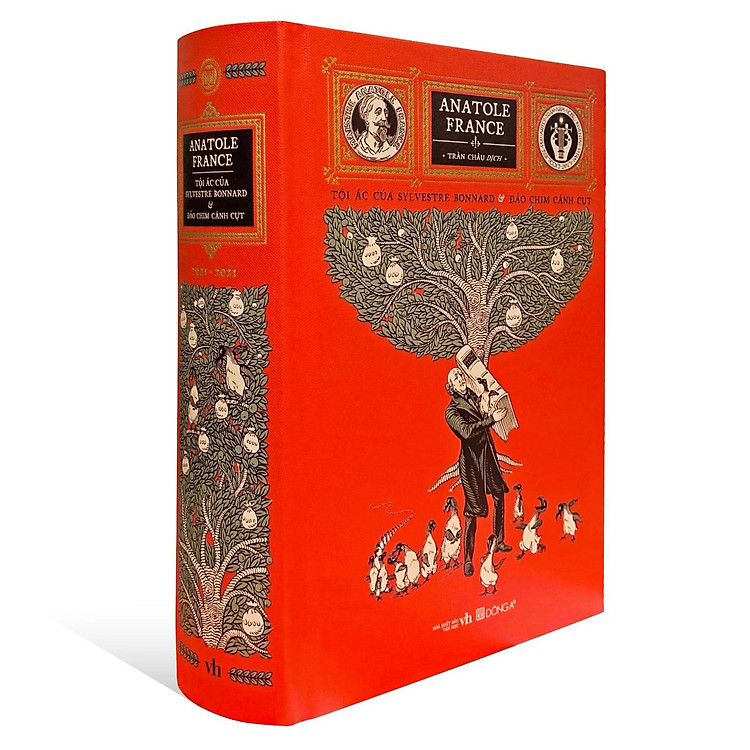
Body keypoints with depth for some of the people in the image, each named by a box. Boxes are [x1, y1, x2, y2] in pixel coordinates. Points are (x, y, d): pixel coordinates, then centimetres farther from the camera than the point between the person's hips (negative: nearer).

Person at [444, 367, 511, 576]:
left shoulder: (474, 397, 6)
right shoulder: (452, 411, -13)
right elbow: (466, 431, -30)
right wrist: (491, 419, -28)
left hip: (488, 453, 7)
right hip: (471, 459, -7)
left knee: (499, 495, 18)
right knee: (473, 509, -6)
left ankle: (499, 542, 36)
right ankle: (467, 560, 1)